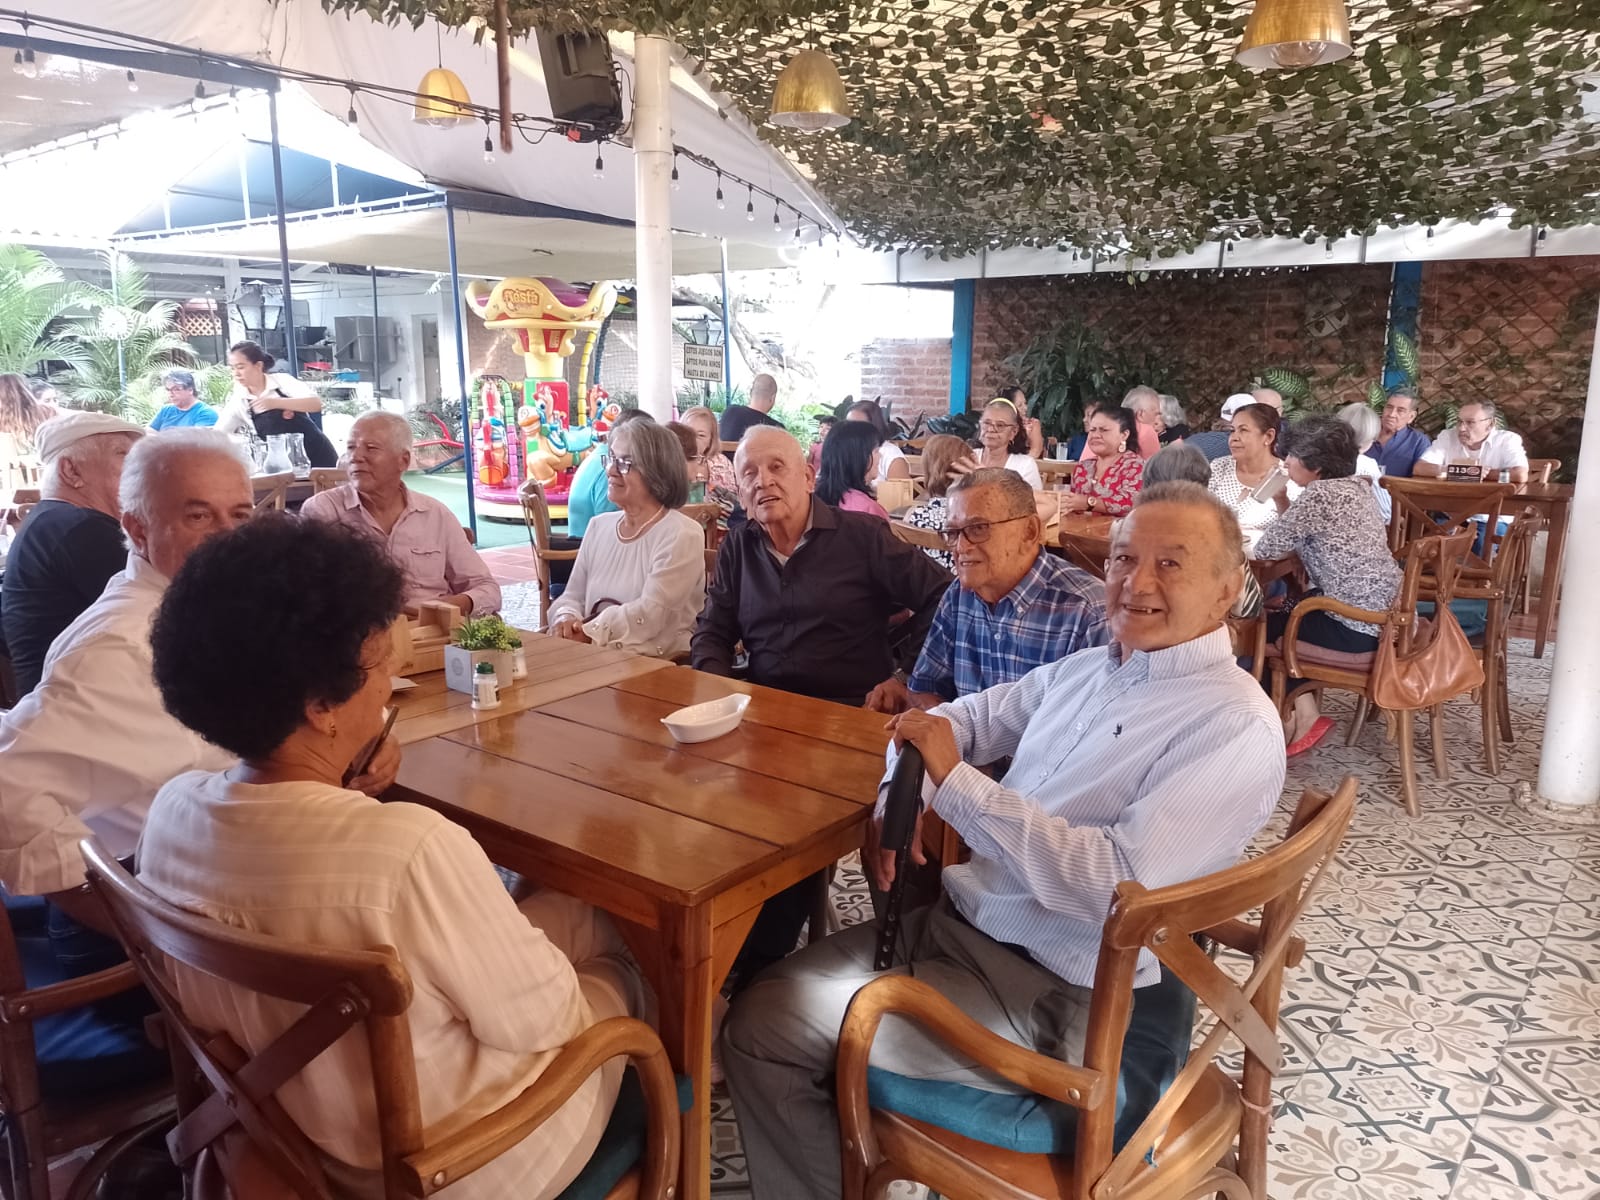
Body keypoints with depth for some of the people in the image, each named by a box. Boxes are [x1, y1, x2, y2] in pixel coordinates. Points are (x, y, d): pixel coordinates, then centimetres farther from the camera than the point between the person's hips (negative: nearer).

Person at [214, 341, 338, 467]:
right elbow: (217, 434, -2)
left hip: (316, 453, -2)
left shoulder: (281, 380, -9)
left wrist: (276, 402, -31)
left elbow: (316, 403, -21)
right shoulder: (237, 400, -2)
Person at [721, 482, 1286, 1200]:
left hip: (1049, 994, -7)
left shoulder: (1236, 728, -16)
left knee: (772, 1031, -8)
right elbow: (963, 718, 19)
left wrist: (956, 780, -24)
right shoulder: (1085, 668, 7)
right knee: (755, 1017, 0)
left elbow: (1121, 886, -27)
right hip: (953, 920, 7)